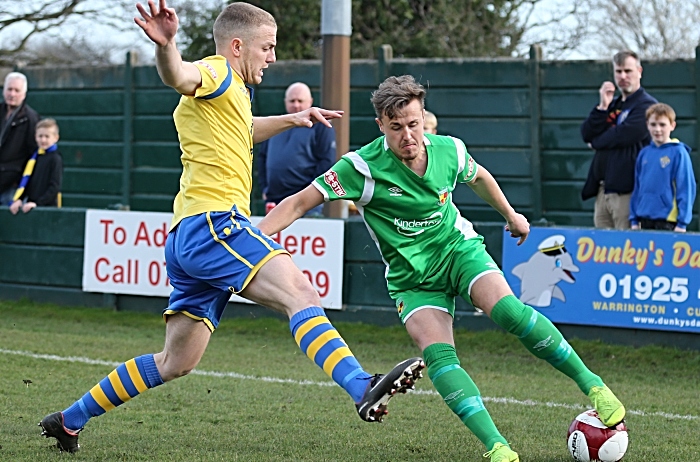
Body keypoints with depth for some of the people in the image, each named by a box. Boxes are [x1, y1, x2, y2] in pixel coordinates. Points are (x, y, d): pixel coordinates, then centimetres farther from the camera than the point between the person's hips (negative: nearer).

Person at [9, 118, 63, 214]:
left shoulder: (55, 159, -6)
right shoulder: (34, 158, 14)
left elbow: (54, 186, -12)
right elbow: (25, 181, 14)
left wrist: (37, 203, -17)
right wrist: (18, 199, -1)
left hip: (47, 206, -6)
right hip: (31, 207, 6)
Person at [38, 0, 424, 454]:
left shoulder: (233, 91, 28)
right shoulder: (215, 73, -3)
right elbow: (179, 77, -28)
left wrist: (291, 119, 46)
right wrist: (165, 44, -49)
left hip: (189, 241, 11)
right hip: (210, 224, -11)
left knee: (176, 362, 15)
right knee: (301, 292, -28)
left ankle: (70, 420, 25)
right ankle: (363, 389, -46)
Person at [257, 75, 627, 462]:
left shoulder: (449, 151, -9)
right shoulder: (363, 166, -20)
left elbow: (479, 177, 15)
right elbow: (301, 202, -18)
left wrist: (511, 215, 30)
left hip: (458, 247, 1)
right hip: (411, 277, -1)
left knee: (507, 310, -26)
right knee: (437, 355, -24)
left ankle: (592, 384, -16)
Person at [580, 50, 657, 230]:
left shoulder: (646, 105, -5)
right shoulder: (613, 104, 21)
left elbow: (624, 136, -17)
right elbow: (587, 134, 11)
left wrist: (596, 142, 2)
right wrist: (603, 107, -3)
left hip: (626, 190, -8)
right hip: (602, 189, 8)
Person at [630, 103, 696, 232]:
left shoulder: (678, 153, -6)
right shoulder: (644, 153, 10)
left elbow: (687, 189, -8)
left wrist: (682, 222, -12)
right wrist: (634, 219, 10)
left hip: (668, 221, -5)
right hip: (644, 220, 5)